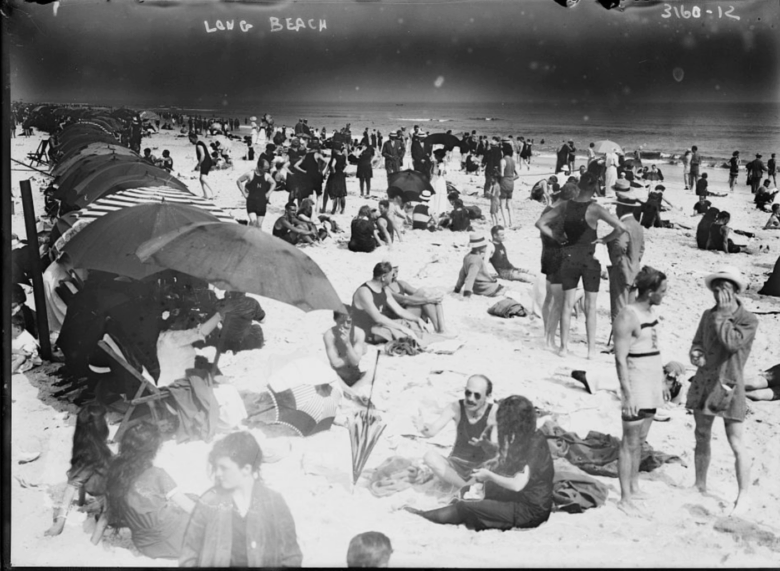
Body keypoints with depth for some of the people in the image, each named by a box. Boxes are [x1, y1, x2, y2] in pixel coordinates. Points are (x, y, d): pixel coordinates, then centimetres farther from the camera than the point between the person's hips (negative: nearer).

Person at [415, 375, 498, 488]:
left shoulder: (494, 413, -18)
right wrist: (423, 428, -44)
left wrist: (484, 443, -46)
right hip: (457, 466, 3)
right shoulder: (456, 408, -12)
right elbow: (432, 430, -20)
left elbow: (494, 453, -23)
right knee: (430, 456, -27)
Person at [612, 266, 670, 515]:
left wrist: (662, 382, 19)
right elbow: (620, 359, -20)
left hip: (652, 386, 9)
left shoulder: (651, 311, 9)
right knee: (630, 442, -1)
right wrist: (627, 395, -22)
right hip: (636, 386, -9)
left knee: (640, 439, 17)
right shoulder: (627, 317, -18)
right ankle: (625, 499, 6)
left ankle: (634, 486, 29)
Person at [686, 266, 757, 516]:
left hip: (729, 386, -5)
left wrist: (724, 313, -18)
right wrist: (695, 354, -7)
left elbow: (732, 342, -25)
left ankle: (743, 498, 7)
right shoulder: (708, 315, 5)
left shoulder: (749, 320, -10)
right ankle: (700, 487, 30)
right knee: (701, 438, 15)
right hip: (703, 383, 6)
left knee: (737, 445, -3)